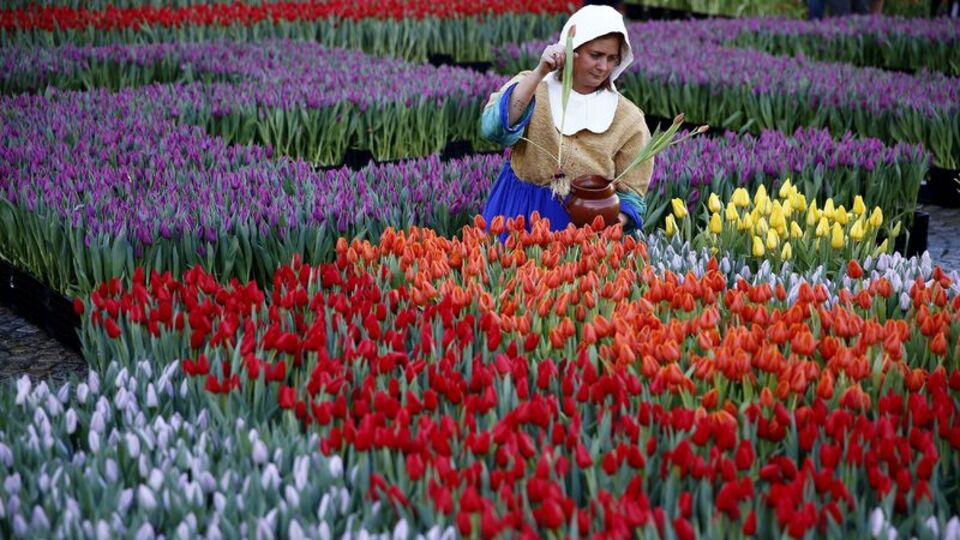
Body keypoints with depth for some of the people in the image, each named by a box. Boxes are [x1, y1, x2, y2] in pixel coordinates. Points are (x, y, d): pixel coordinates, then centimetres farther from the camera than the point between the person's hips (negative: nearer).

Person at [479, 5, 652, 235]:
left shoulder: (628, 118, 0)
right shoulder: (532, 87, -2)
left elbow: (630, 191, 3)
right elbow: (493, 129, -20)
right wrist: (540, 73, -26)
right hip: (519, 214, -1)